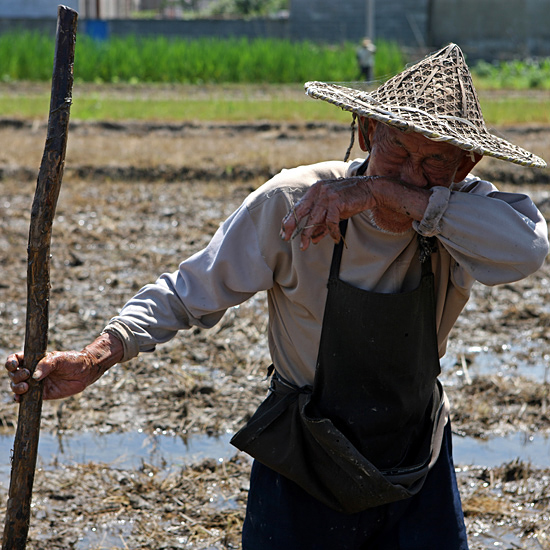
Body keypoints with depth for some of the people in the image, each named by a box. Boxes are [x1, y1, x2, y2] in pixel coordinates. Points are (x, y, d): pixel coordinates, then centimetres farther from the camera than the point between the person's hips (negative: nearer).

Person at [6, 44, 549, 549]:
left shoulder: (457, 208, -15)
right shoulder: (290, 203, -19)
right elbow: (191, 292, -9)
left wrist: (391, 193, -40)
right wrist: (99, 355, -23)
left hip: (418, 463, 2)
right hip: (304, 465, -2)